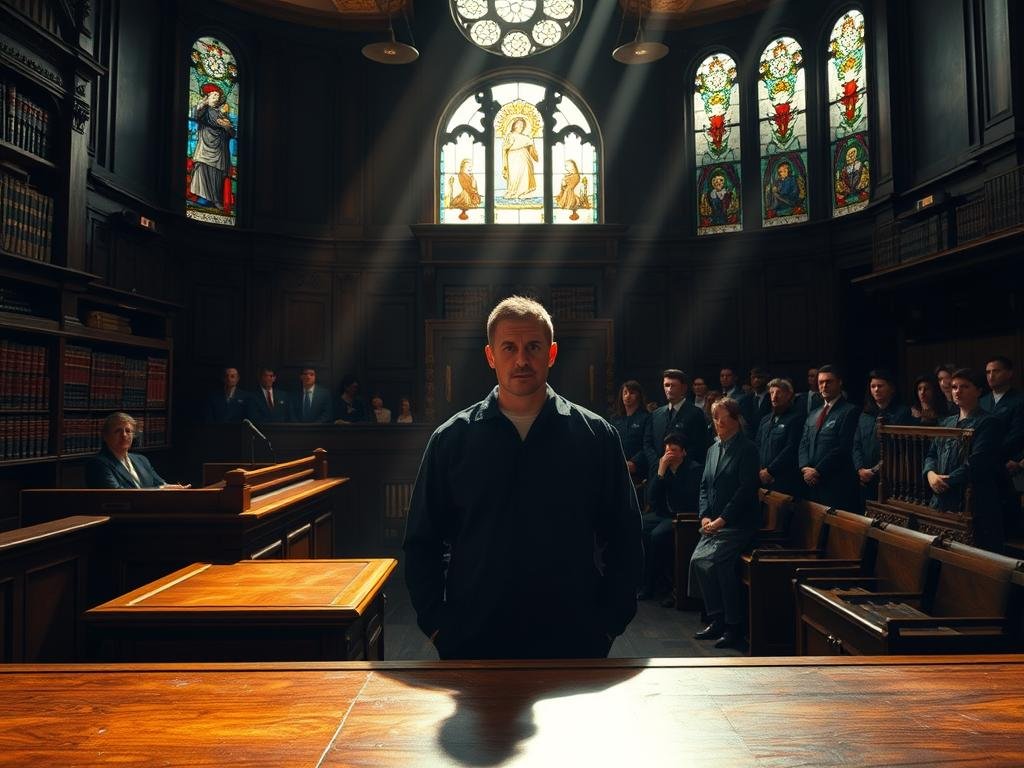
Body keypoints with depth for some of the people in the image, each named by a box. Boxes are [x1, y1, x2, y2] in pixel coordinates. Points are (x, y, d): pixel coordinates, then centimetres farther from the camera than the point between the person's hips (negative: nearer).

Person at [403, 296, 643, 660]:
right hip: (472, 641, 1)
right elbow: (421, 543, 4)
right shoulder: (451, 439, -1)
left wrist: (610, 622, -3)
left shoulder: (595, 435, -1)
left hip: (575, 641, 0)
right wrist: (436, 623, -3)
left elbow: (625, 540, 3)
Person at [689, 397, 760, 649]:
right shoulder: (714, 449, 15)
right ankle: (716, 619, 1)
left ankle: (733, 626, -9)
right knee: (697, 560, -14)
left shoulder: (747, 449, -7)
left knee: (712, 560, -24)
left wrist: (722, 519, -16)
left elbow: (746, 489, -14)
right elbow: (704, 485, 15)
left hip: (739, 523, -6)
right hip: (714, 523, 6)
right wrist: (704, 516, 0)